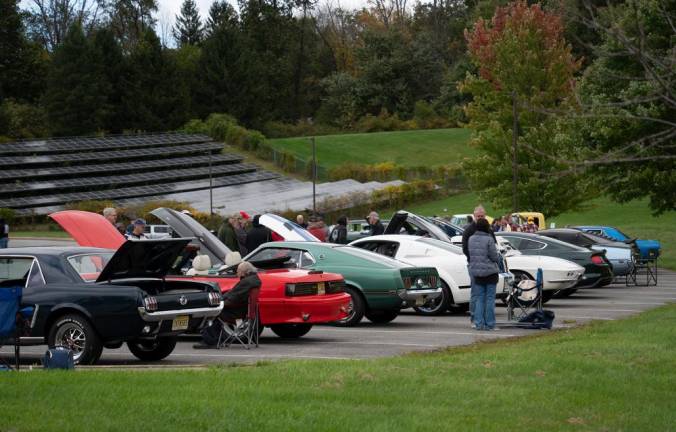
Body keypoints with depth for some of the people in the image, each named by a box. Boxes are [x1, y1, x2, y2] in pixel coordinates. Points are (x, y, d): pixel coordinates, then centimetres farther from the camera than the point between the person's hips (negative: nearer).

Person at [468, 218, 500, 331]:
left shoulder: (471, 239, 3)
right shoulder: (489, 239, -14)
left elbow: (470, 254, 10)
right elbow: (494, 257, -12)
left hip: (476, 272, 5)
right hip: (490, 271, -5)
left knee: (479, 298, 10)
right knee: (490, 298, 2)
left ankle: (479, 323, 5)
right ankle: (489, 324, 3)